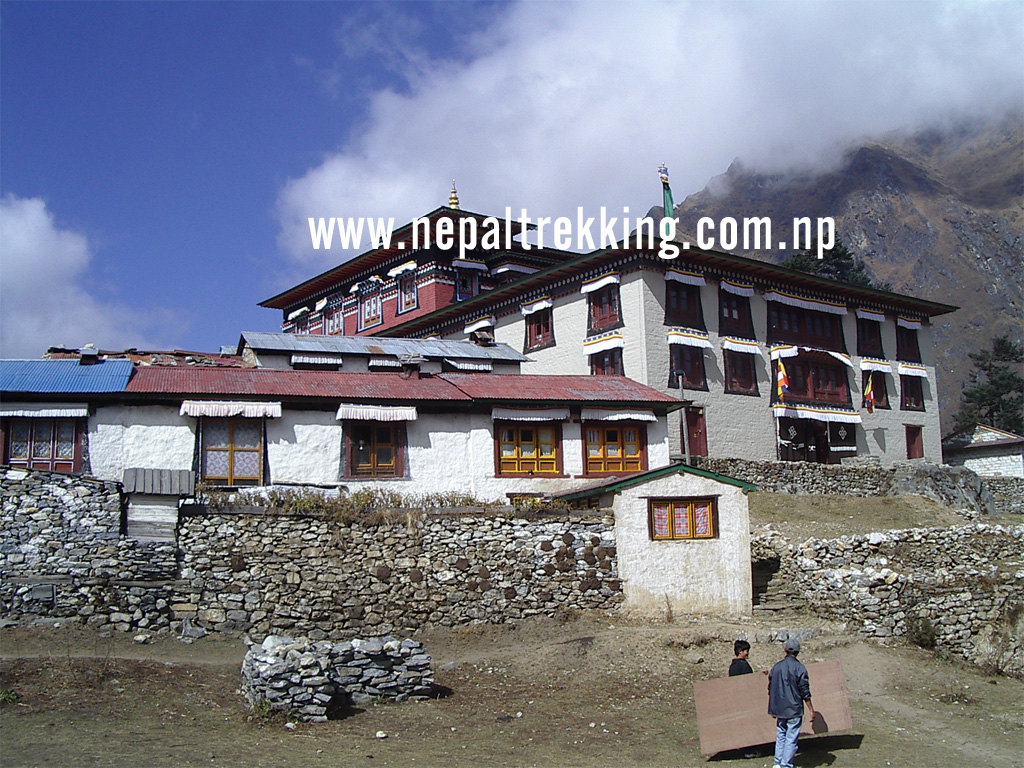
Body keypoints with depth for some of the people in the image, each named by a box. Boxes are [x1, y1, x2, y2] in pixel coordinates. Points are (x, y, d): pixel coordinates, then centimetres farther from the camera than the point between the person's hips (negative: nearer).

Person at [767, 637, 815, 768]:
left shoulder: (776, 666, 3)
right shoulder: (799, 668, -12)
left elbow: (770, 689, 11)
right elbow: (805, 692, -10)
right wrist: (811, 710, -1)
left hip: (779, 709, 5)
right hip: (794, 709, -5)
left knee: (781, 736, 16)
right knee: (791, 739, 1)